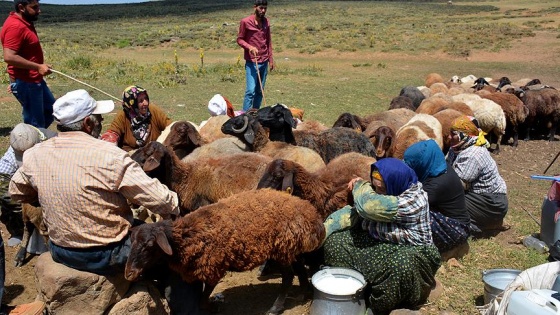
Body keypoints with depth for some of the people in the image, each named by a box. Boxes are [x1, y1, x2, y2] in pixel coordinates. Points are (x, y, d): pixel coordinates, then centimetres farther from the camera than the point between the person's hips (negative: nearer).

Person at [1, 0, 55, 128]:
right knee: (35, 123, -2)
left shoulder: (24, 23, 9)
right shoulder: (15, 26, -21)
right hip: (25, 83, -10)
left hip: (34, 80, 10)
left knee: (50, 109, 21)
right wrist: (38, 67, -27)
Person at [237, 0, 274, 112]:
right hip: (252, 62, -5)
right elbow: (239, 39, -1)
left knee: (260, 91, 7)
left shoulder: (266, 22, 10)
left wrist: (270, 59, 13)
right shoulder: (245, 22, -6)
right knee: (250, 91, -11)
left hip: (264, 62, 5)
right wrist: (250, 47, -20)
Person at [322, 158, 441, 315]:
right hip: (374, 242, 7)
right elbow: (353, 212, -2)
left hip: (408, 251, -7)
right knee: (334, 241, -7)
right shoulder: (378, 190, -5)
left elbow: (367, 206, -37)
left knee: (403, 265, -40)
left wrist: (361, 186, -15)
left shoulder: (412, 201, -28)